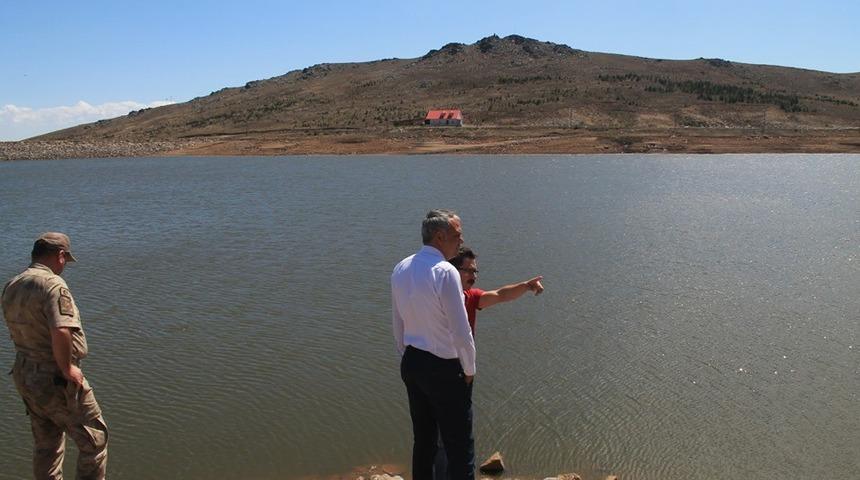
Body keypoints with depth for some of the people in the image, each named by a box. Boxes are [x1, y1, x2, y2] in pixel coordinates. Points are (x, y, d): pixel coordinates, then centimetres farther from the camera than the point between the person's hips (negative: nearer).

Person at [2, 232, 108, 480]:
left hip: (24, 374, 9)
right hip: (56, 379, -9)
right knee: (94, 439, 7)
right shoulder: (53, 284, -22)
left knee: (45, 443, 22)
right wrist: (67, 368, -22)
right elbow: (61, 332, -35)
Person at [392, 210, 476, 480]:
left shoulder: (400, 270, 2)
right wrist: (469, 370, -4)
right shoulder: (446, 272, -21)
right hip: (444, 369, -8)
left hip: (411, 363, 8)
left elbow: (397, 323, 10)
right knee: (459, 446, 5)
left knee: (422, 438, 21)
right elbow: (461, 331, -19)